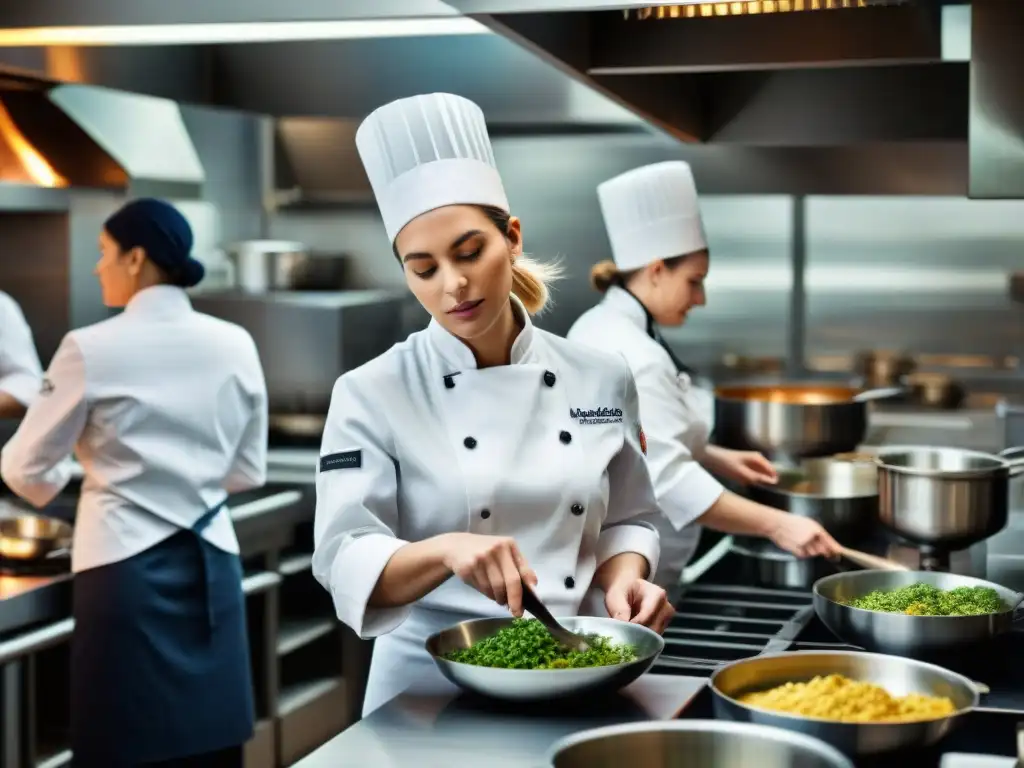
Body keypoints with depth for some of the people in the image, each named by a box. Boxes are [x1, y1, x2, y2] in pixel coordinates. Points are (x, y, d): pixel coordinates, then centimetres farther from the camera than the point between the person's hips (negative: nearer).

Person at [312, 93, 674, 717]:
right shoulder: (372, 396, -7)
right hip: (428, 689, -2)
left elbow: (625, 520, 11)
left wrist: (622, 581, -8)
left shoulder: (601, 379, 2)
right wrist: (444, 551, -29)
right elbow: (347, 564, -12)